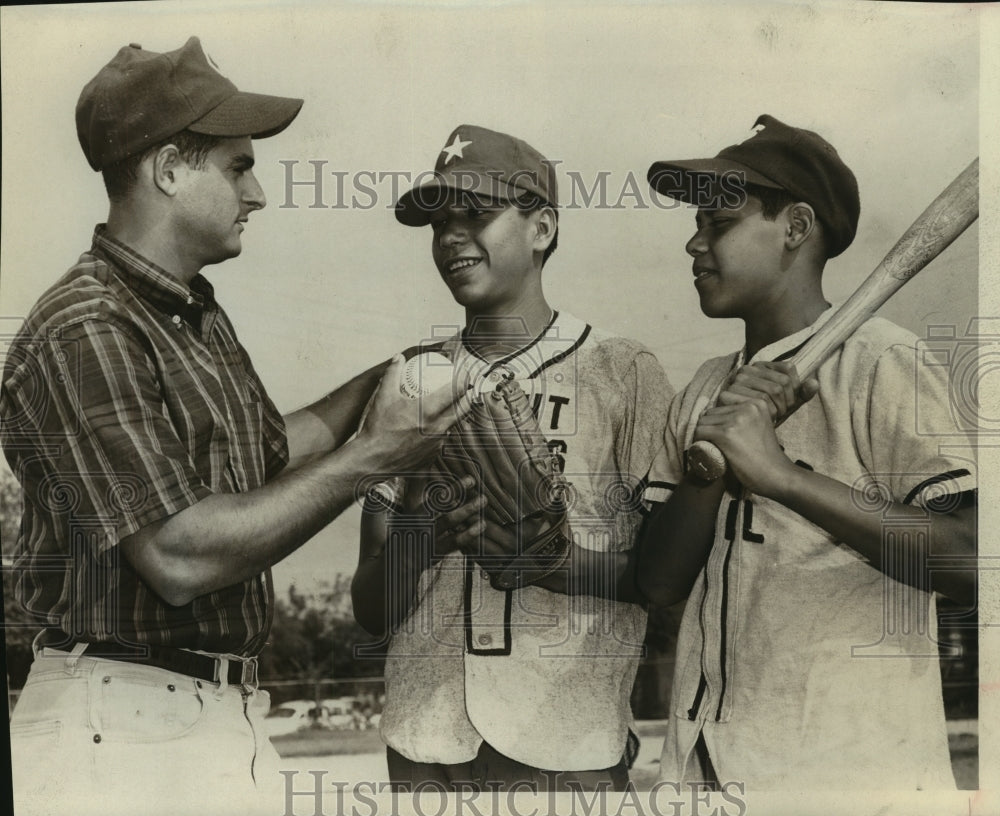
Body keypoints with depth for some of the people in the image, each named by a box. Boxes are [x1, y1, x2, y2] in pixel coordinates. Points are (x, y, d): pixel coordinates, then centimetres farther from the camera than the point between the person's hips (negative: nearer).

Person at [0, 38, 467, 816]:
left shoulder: (201, 316, 10)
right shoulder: (85, 333, -19)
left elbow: (268, 454, 19)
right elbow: (180, 559, -25)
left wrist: (381, 386, 9)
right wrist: (372, 453, -20)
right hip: (124, 721, -8)